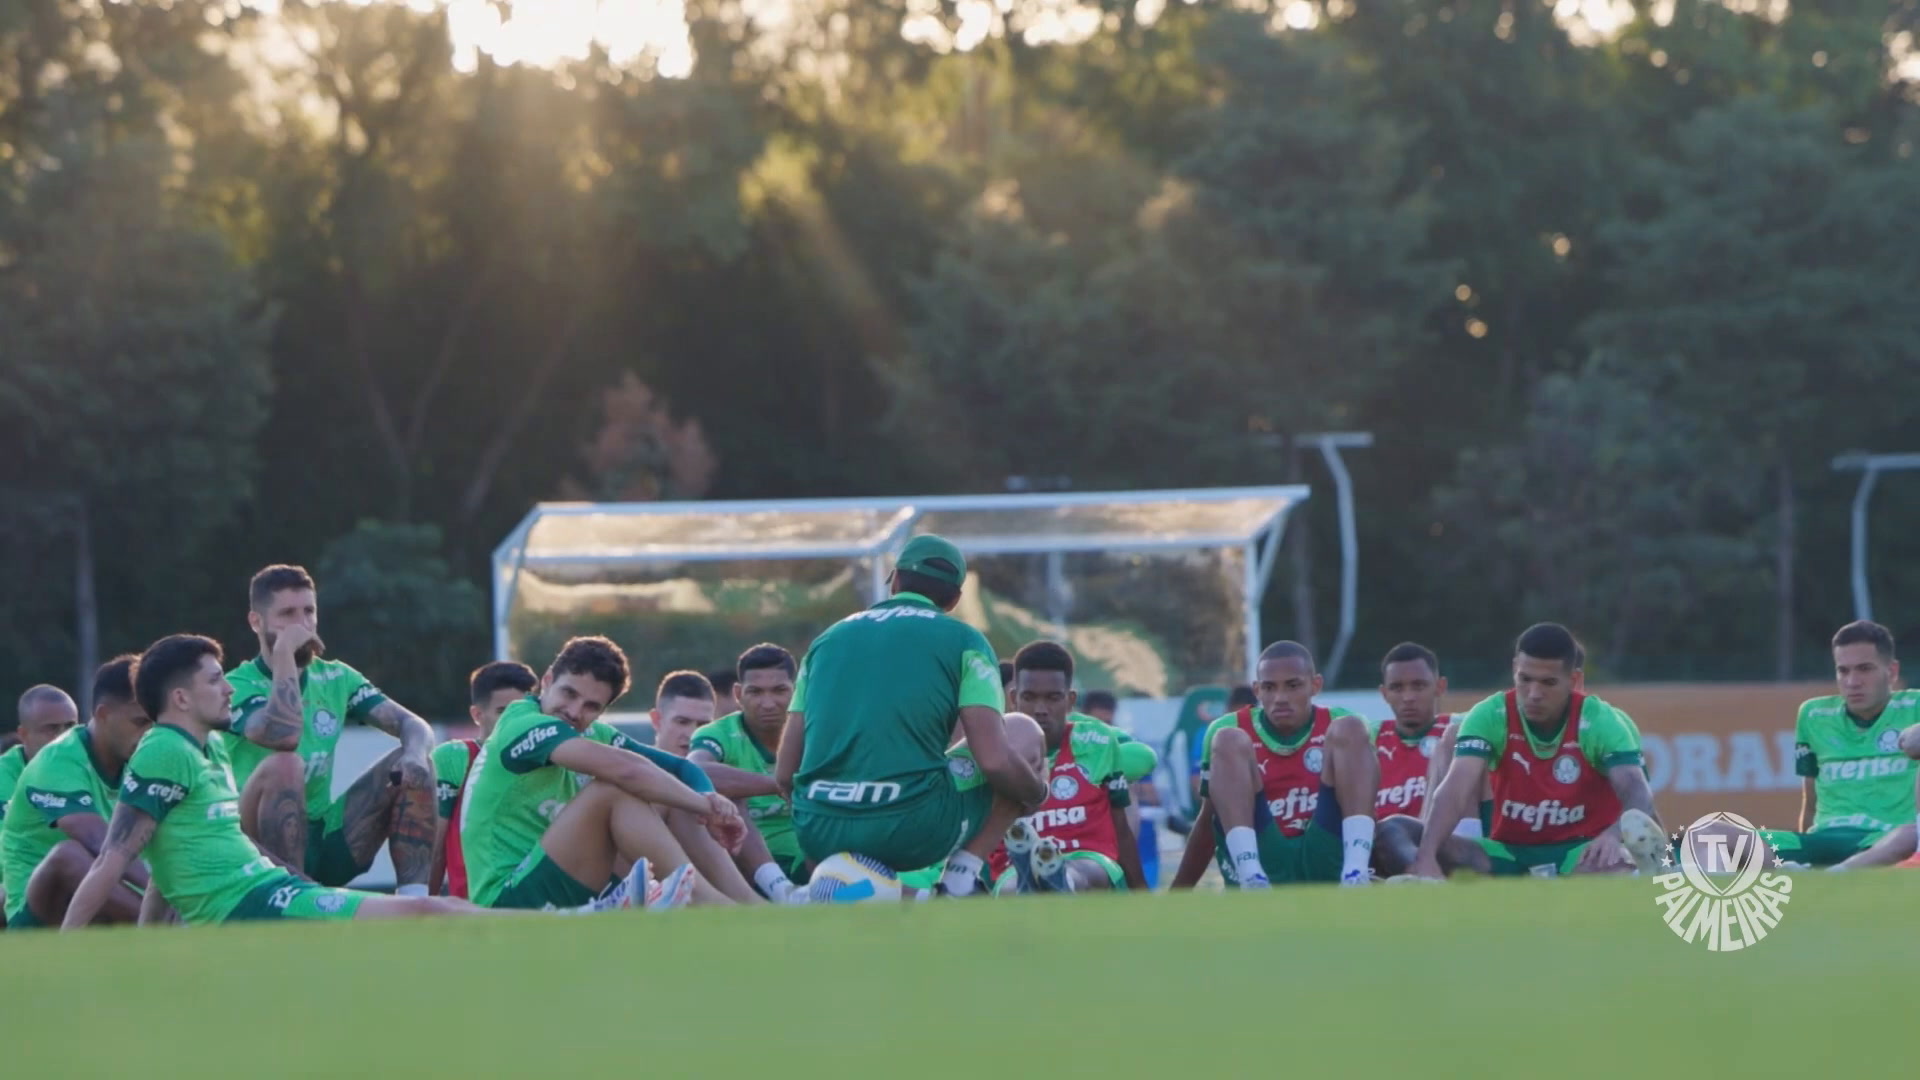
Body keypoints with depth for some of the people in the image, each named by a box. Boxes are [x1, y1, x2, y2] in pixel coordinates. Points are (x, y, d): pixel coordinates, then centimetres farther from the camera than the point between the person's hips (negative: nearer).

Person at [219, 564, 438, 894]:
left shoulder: (335, 678, 9)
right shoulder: (238, 686, -10)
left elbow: (414, 725, 2)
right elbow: (284, 735, -30)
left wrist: (416, 754, -22)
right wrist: (284, 652, -21)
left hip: (327, 842, 6)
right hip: (264, 851, -6)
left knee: (411, 766, -6)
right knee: (285, 764, -32)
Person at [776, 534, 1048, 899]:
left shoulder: (829, 638, 17)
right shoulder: (962, 640, 6)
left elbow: (785, 774, 14)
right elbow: (994, 761, -5)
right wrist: (1038, 792, 16)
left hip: (817, 834, 5)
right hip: (912, 831, -4)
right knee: (1024, 733, 20)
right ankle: (959, 881, 6)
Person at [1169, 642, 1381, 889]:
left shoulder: (1337, 726, 10)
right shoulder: (1230, 730, 8)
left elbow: (1368, 805, 13)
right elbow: (1209, 820, 15)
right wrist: (1178, 893, 13)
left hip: (1326, 861, 0)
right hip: (1259, 860, 0)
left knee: (1349, 730, -13)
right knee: (1229, 741, -16)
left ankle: (1355, 874, -34)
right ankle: (1252, 877, -37)